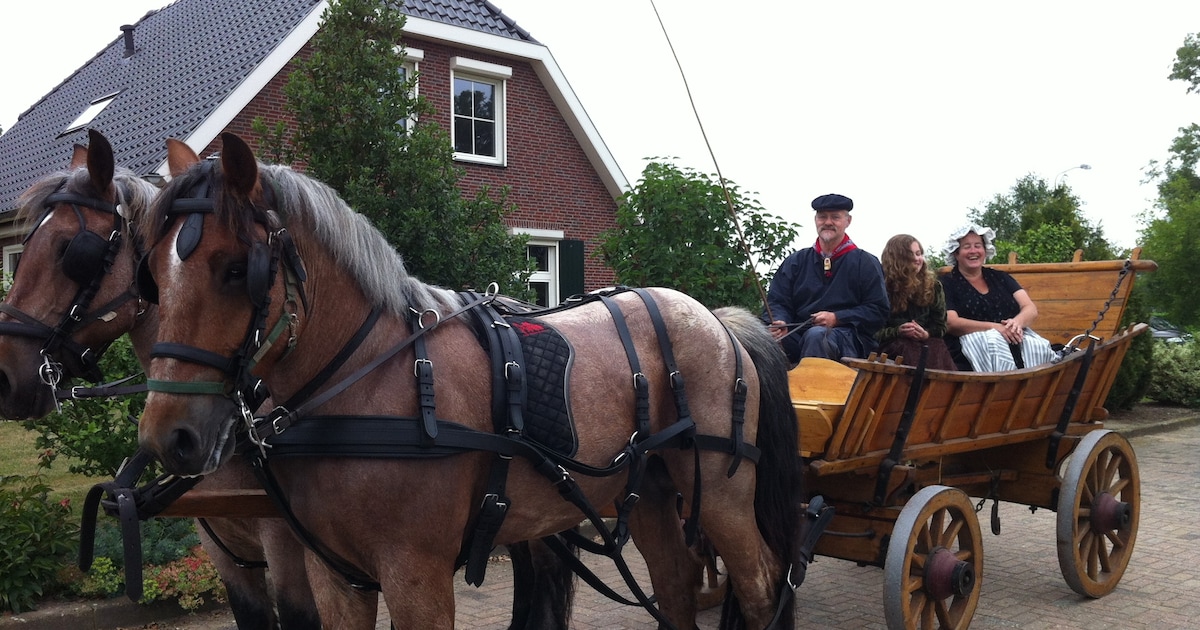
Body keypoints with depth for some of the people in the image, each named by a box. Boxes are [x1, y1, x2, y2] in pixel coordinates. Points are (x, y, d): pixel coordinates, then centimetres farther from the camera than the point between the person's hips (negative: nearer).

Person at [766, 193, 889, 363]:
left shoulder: (866, 263, 12)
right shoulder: (796, 261, 19)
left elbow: (879, 311, 3)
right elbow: (777, 301, 12)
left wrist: (837, 318, -9)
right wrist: (780, 323, -12)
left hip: (848, 338, -2)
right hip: (799, 334, 2)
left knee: (816, 334, -39)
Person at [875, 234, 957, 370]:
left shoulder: (933, 286, 14)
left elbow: (940, 326, 14)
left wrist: (926, 334, -9)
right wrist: (898, 332, -17)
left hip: (926, 340, 3)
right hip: (893, 342, -3)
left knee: (938, 349, -32)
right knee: (909, 349, -36)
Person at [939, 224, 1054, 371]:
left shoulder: (1000, 278, 22)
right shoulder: (947, 283, 9)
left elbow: (1031, 309, 11)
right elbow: (951, 323, -6)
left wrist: (1018, 322, -14)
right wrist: (994, 327, -18)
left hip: (1014, 337, 4)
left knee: (1038, 347, -28)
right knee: (997, 349, -35)